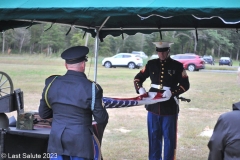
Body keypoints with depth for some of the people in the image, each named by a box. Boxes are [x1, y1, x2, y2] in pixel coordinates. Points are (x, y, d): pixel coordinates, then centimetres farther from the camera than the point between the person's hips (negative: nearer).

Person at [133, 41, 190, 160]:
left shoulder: (177, 66, -3)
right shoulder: (151, 64, 5)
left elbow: (185, 85, -4)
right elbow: (138, 78, 12)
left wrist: (172, 92, -20)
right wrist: (140, 89, -8)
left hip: (170, 108, -3)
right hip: (153, 106, 3)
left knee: (169, 138, 5)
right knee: (154, 137, 12)